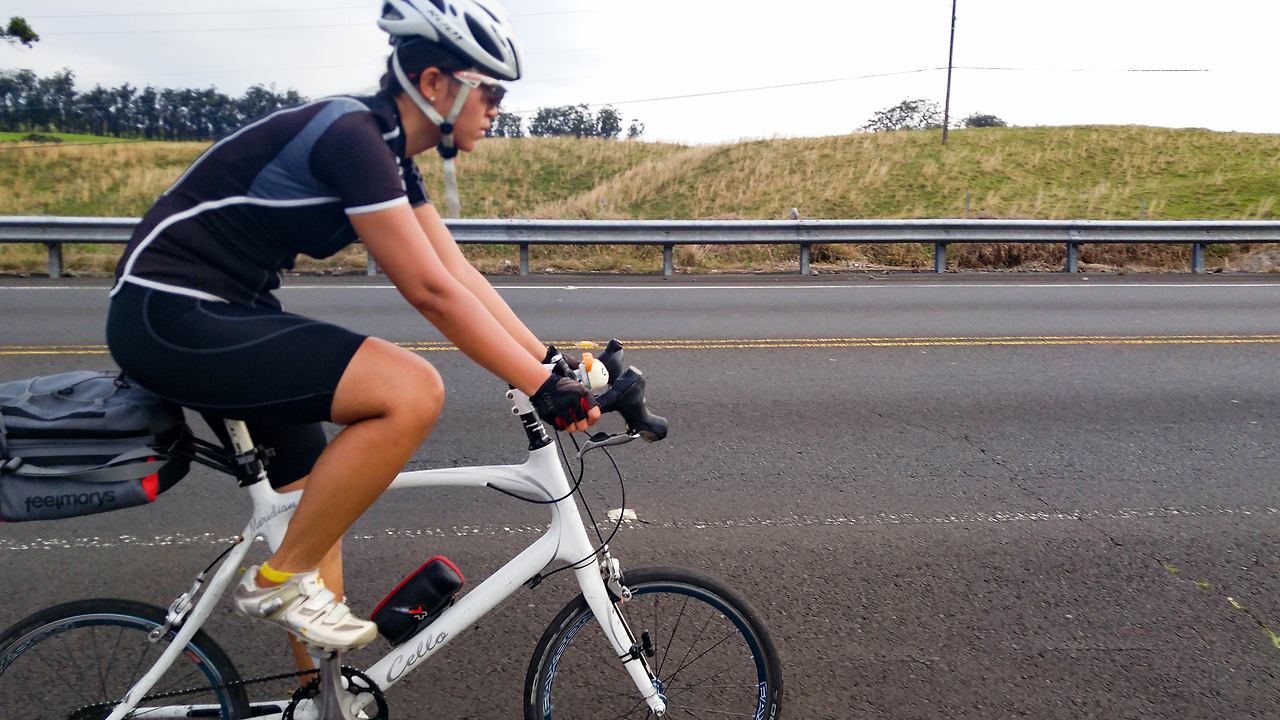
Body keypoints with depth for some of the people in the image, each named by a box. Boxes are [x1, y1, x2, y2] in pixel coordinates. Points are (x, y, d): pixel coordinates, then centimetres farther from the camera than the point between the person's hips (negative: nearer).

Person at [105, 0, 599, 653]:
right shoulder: (352, 137, -22)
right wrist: (541, 387, -23)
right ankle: (281, 581, -5)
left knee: (319, 504, 11)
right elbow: (431, 292, -27)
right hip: (171, 316, -10)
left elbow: (460, 274, 4)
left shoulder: (388, 153, 7)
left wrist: (553, 361, -1)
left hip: (221, 313, 10)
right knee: (412, 392, -24)